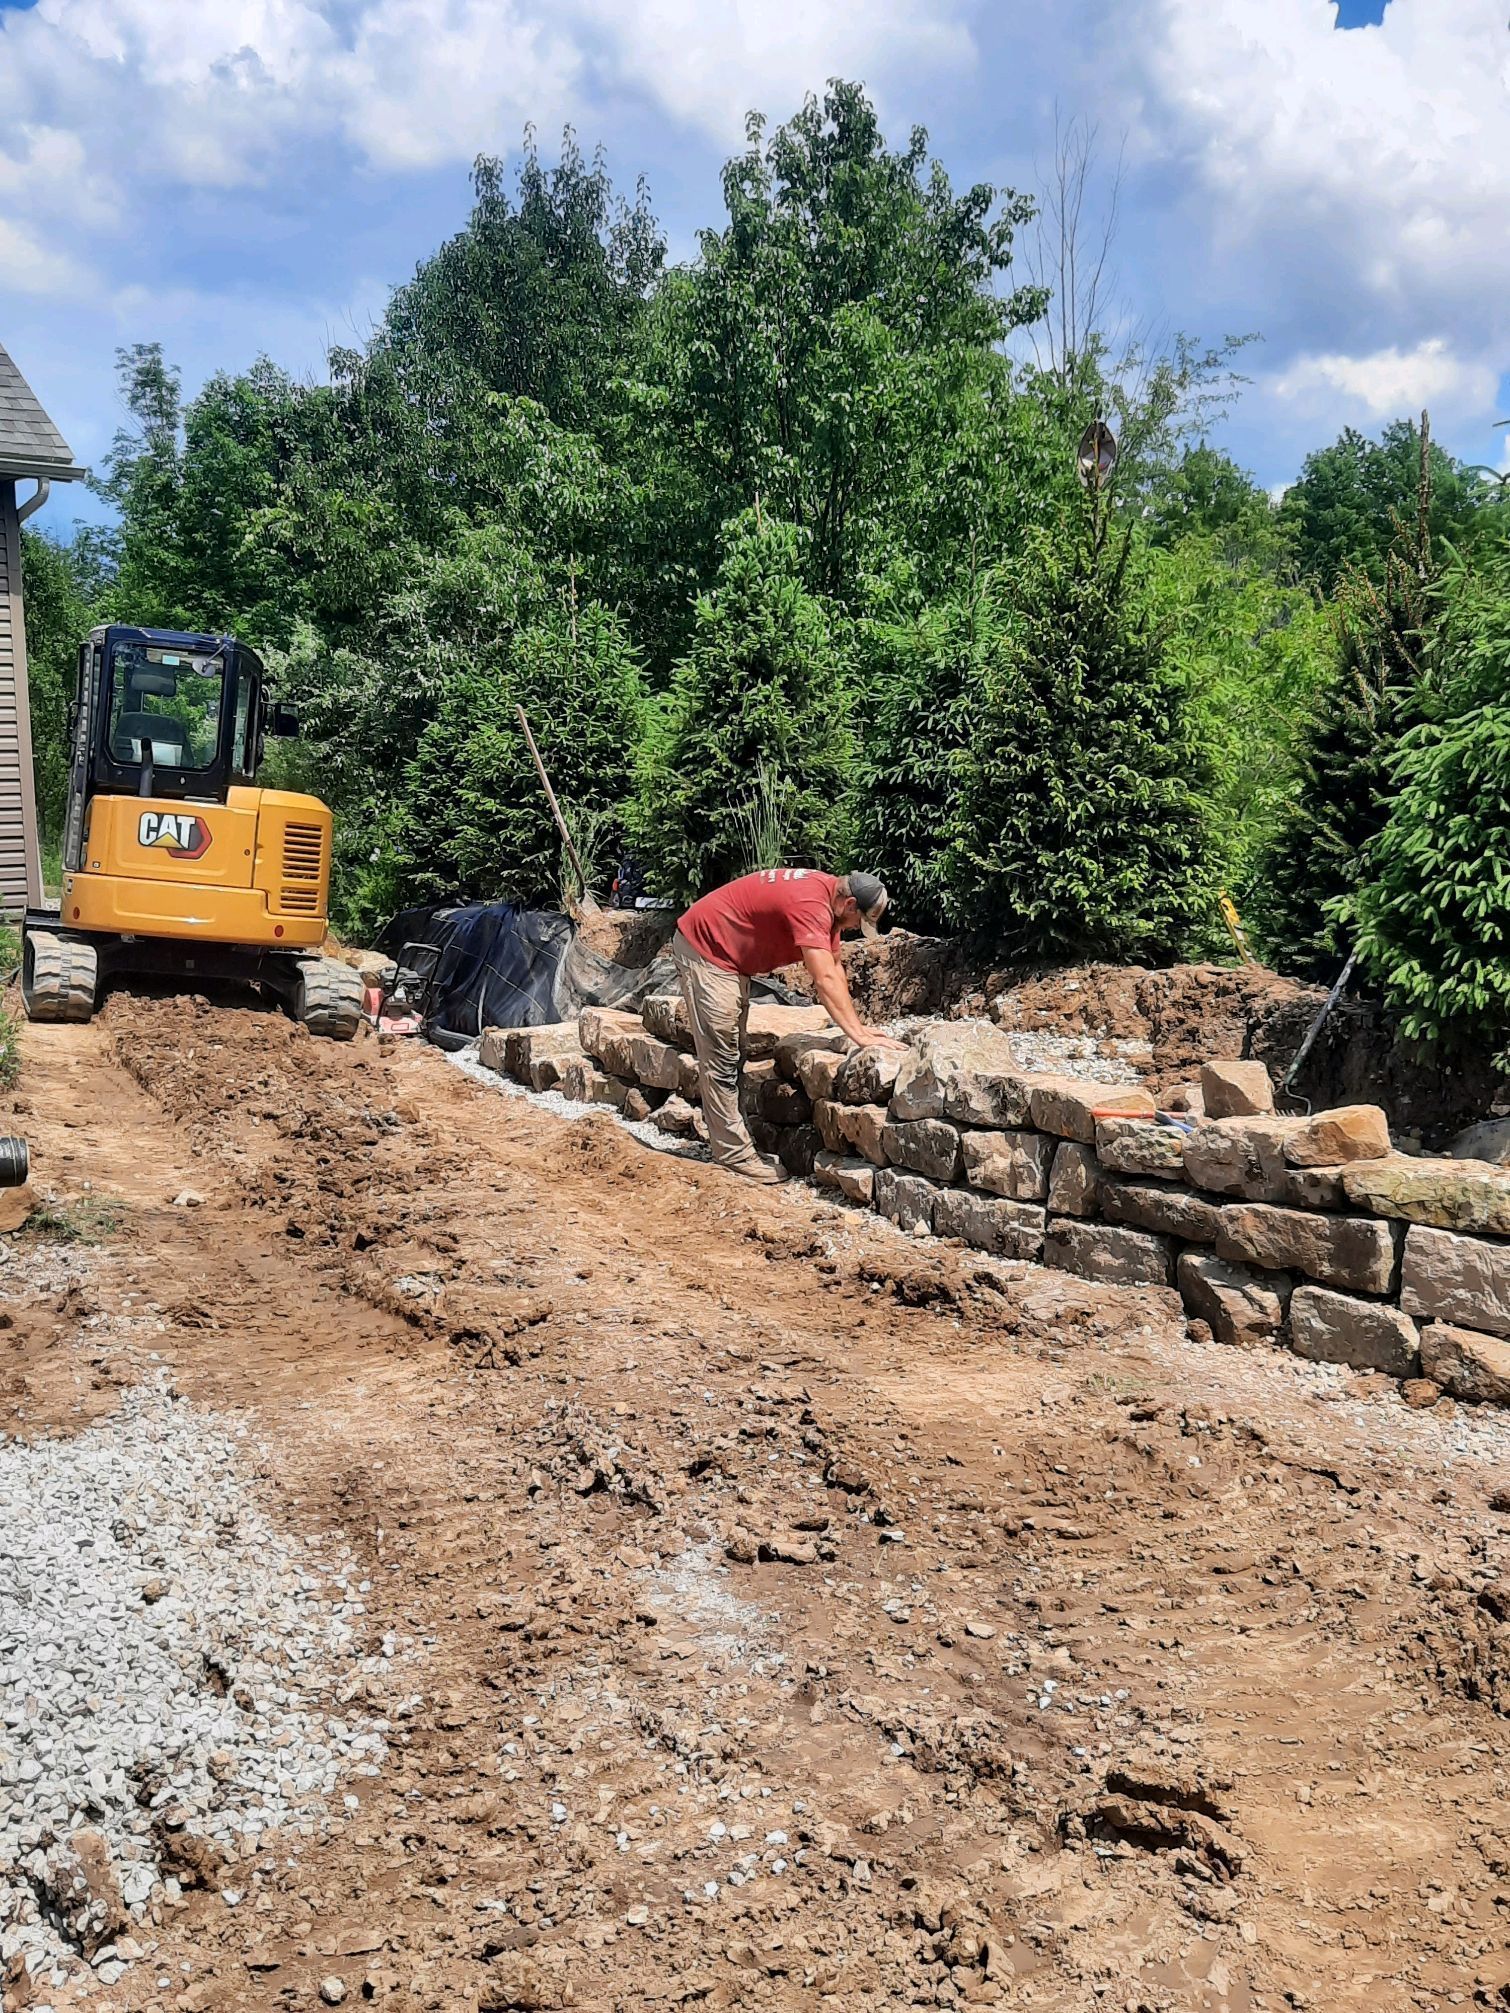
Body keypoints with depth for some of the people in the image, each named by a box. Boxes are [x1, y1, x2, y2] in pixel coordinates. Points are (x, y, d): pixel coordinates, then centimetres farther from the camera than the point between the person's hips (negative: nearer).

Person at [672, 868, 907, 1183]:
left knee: (732, 1054, 14)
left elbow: (835, 967, 6)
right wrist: (859, 1036, -35)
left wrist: (858, 1025, 1)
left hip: (730, 956, 11)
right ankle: (735, 1154, -6)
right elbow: (825, 980, -35)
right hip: (703, 950, -11)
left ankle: (727, 1140, 21)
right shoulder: (811, 905, -29)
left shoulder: (829, 896, 1)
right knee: (721, 1059, -8)